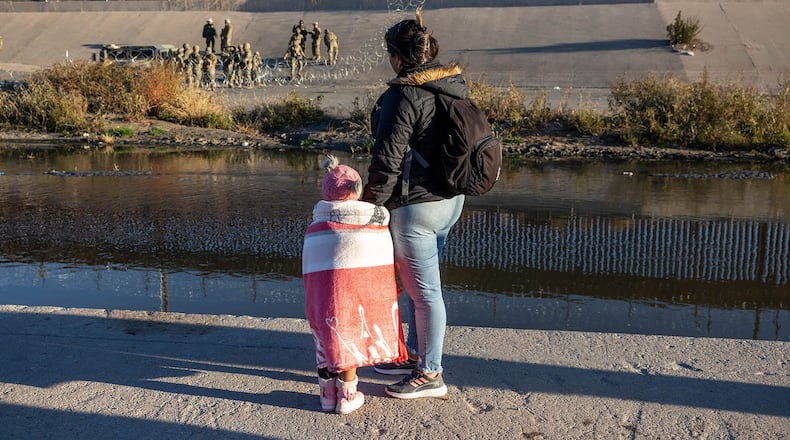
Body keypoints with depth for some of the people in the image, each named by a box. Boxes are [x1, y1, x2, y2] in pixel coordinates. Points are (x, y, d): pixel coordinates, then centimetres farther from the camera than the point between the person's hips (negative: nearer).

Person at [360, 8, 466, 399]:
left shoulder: (402, 97, -19)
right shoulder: (456, 86, 7)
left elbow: (388, 162, -19)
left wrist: (368, 205, -8)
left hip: (415, 206, -9)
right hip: (451, 199, 9)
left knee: (424, 290, 2)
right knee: (418, 283, 22)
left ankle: (430, 374, 15)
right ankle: (415, 354, 36)